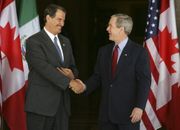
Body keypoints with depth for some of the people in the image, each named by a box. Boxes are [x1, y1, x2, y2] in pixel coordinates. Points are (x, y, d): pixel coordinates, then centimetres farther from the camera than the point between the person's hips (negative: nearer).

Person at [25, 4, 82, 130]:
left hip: (62, 103, 6)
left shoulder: (65, 41, 17)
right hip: (41, 104, -6)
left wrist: (72, 74, -5)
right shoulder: (34, 41, -7)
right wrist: (69, 82, -22)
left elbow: (73, 67, 20)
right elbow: (44, 67, -18)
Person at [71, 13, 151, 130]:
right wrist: (85, 87, -7)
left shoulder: (139, 52, -6)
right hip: (106, 112, 5)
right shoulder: (104, 51, 11)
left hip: (128, 112, -5)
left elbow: (144, 81, -10)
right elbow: (97, 76, 12)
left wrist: (139, 107, -17)